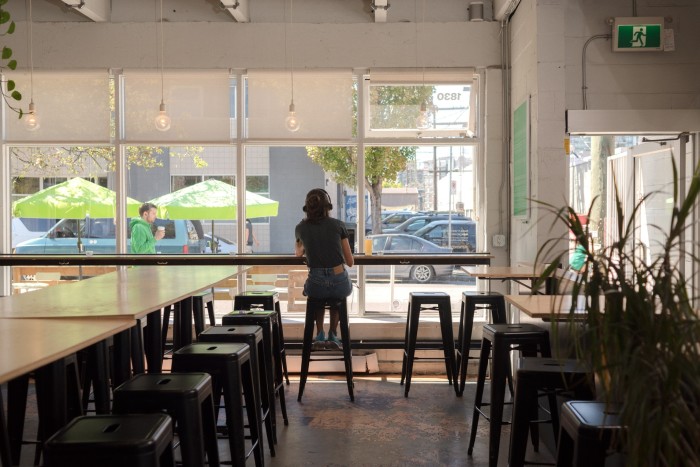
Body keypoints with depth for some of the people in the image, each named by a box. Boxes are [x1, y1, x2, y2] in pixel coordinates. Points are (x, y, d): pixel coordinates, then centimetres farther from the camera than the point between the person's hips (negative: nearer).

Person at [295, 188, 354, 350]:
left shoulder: (301, 228, 3)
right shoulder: (338, 225, -2)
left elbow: (298, 253, 27)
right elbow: (350, 262, 4)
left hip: (316, 285, 1)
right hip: (340, 284, 0)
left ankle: (319, 335, 31)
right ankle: (333, 335, 35)